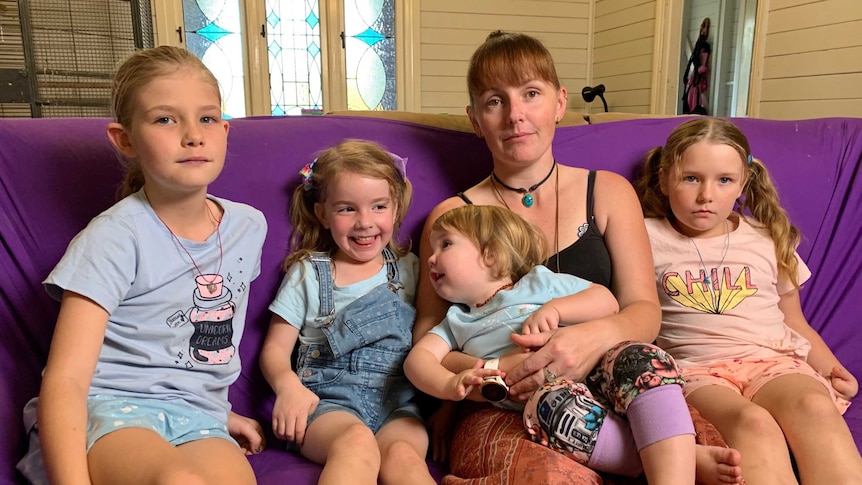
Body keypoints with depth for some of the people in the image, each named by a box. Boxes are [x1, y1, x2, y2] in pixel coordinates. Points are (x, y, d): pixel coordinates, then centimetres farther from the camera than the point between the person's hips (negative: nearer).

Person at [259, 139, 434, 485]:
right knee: (358, 442, -35)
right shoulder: (307, 273, 9)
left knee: (402, 455, -33)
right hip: (329, 402, -1)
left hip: (397, 405, 1)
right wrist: (287, 384, -14)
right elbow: (275, 348, 8)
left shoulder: (409, 269, 14)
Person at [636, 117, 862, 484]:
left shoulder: (768, 240, 19)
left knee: (815, 407, -32)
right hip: (696, 368, -3)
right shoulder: (647, 238, 9)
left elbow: (795, 322, 25)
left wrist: (830, 368, 10)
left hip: (773, 360, 3)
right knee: (752, 422, -35)